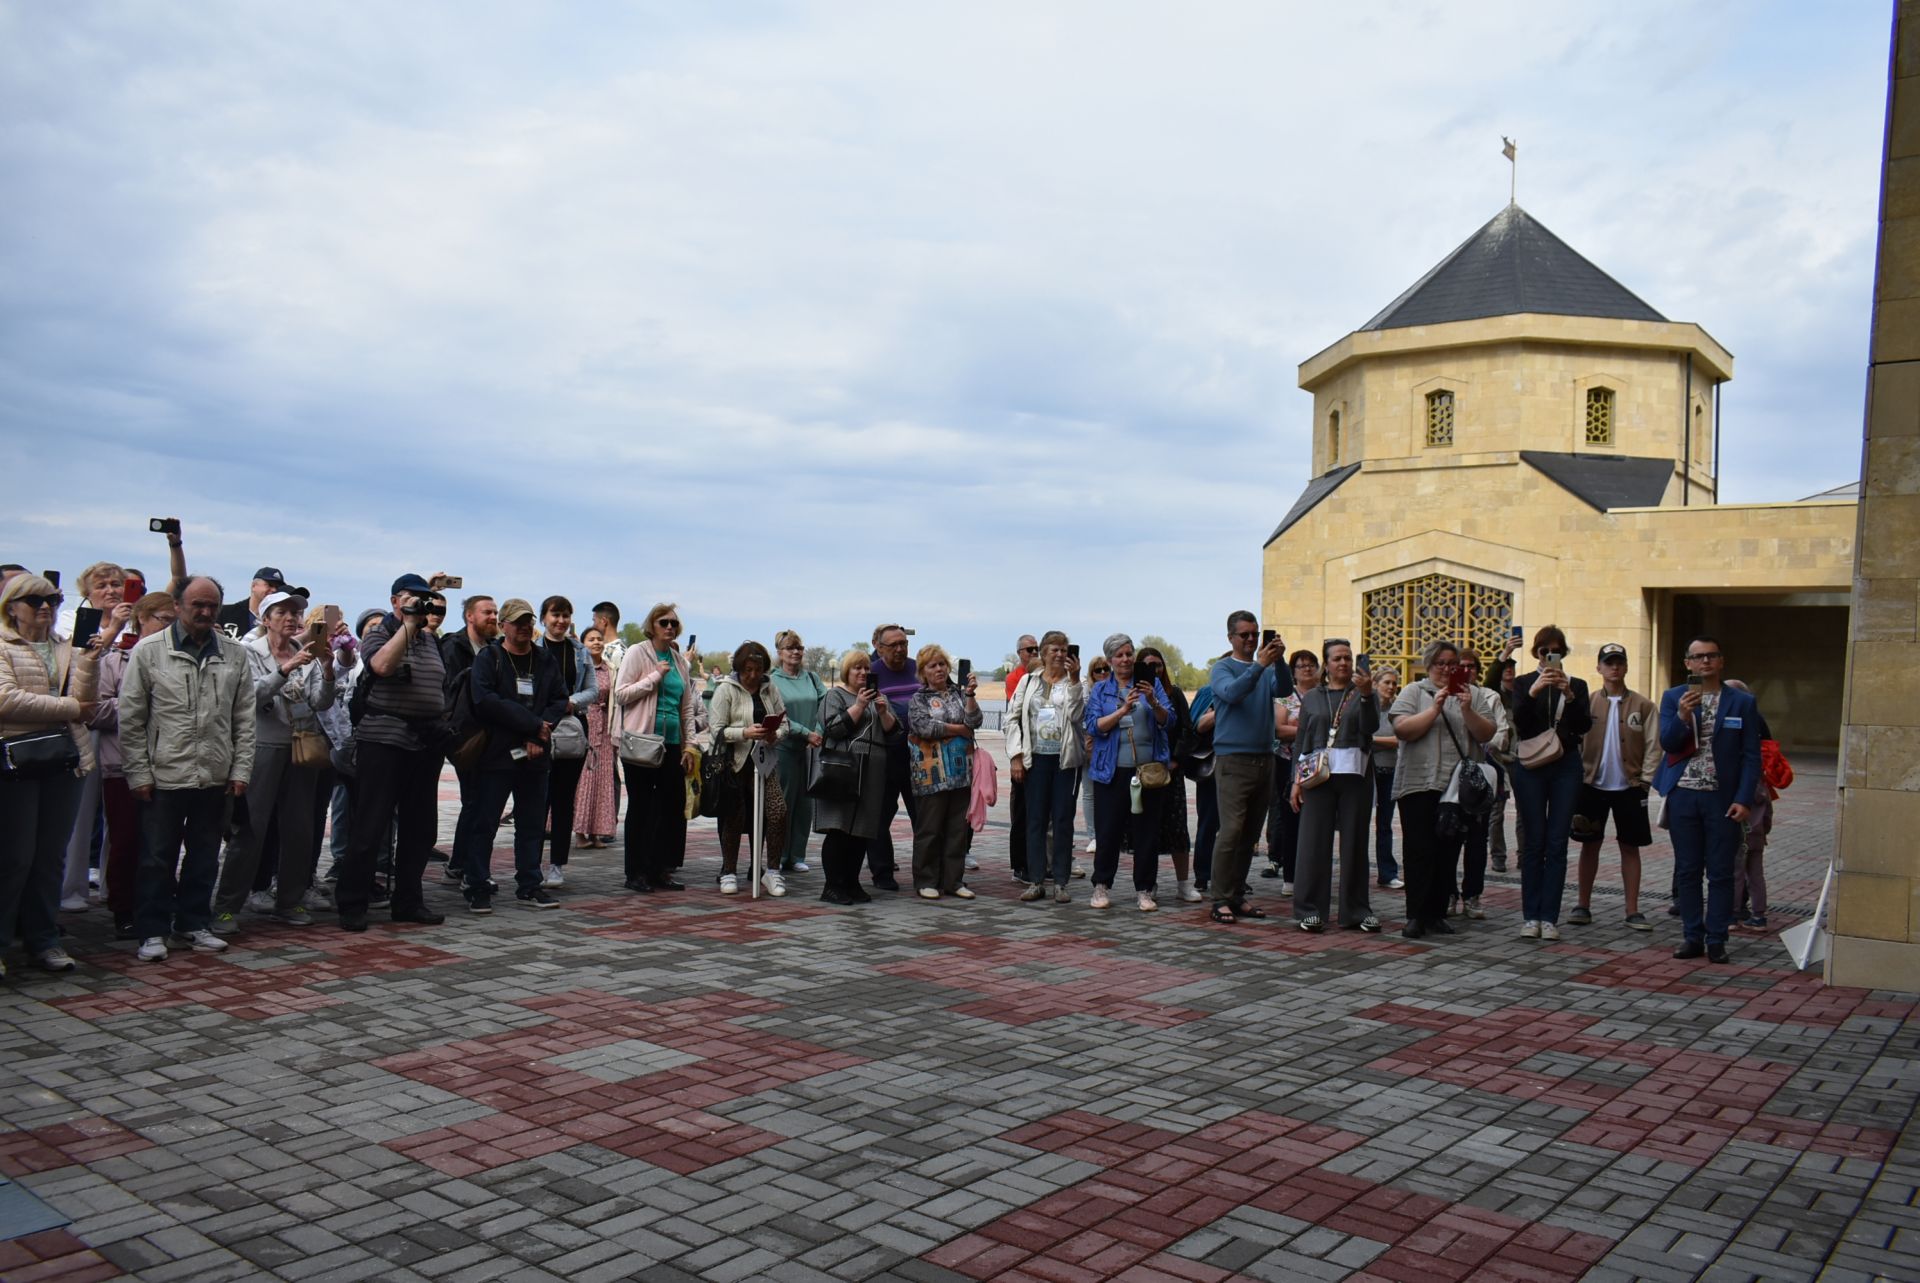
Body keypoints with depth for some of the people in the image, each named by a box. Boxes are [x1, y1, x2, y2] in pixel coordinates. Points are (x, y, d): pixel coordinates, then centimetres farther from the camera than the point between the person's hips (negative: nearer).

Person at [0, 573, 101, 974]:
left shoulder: (67, 648, 14)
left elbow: (84, 698, 2)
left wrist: (90, 661, -12)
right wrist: (70, 708, -8)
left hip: (64, 760, 5)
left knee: (52, 856, 9)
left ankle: (44, 938, 17)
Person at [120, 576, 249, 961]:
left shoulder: (235, 655, 5)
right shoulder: (149, 651, -2)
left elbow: (244, 720, 7)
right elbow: (131, 719, -2)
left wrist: (240, 770, 2)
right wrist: (139, 773, -5)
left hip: (215, 779, 3)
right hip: (164, 777, -3)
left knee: (204, 858, 12)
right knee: (157, 859, 5)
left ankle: (194, 924, 25)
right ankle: (153, 931, 16)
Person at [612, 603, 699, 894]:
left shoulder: (680, 661, 14)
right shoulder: (637, 653, -2)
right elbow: (621, 694, -10)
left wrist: (689, 745, 11)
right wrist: (655, 676, -15)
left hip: (672, 744, 6)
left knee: (673, 807, 4)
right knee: (640, 807, 1)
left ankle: (660, 870, 13)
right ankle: (636, 873, 9)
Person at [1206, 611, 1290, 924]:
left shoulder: (1268, 670, 14)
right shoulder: (1222, 668, 1)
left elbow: (1285, 689, -6)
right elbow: (1232, 692, -20)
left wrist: (1278, 660, -22)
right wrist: (1260, 665, -29)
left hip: (1264, 759, 6)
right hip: (1233, 760, -5)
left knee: (1250, 834, 8)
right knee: (1231, 831, -11)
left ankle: (1238, 896, 15)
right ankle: (1221, 901, -7)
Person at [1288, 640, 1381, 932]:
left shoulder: (1362, 692, 10)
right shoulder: (1311, 697, 13)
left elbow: (1371, 727, -6)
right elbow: (1300, 740, 11)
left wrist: (1366, 695, -21)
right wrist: (1296, 779, 3)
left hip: (1355, 776, 0)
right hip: (1318, 776, 0)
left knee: (1354, 842, 4)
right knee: (1314, 842, -3)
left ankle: (1356, 910, 11)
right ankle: (1311, 909, 2)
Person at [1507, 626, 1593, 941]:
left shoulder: (1577, 685, 10)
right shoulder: (1523, 683, 8)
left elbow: (1584, 726, -4)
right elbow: (1519, 721, -8)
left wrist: (1570, 696, -19)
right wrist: (1532, 693, -24)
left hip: (1565, 767, 1)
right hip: (1530, 767, -1)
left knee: (1557, 844, -1)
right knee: (1533, 843, 0)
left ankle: (1549, 917, 2)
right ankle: (1531, 916, 4)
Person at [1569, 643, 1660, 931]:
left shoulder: (1643, 705, 1)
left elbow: (1653, 746, 1)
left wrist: (1644, 780, -7)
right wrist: (1577, 775, -6)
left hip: (1629, 787, 0)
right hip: (1593, 784, 0)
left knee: (1630, 847, 6)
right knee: (1590, 845, 7)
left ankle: (1632, 910, 13)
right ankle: (1583, 906, 15)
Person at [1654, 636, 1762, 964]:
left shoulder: (1742, 702, 3)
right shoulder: (1673, 698, 6)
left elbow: (1751, 756, 1)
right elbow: (1667, 743, -3)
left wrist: (1744, 799, -8)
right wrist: (1683, 716, -21)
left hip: (1723, 798, -1)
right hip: (1683, 796, 1)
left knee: (1720, 872, 2)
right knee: (1687, 871, 7)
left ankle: (1716, 940, 10)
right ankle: (1693, 937, 16)